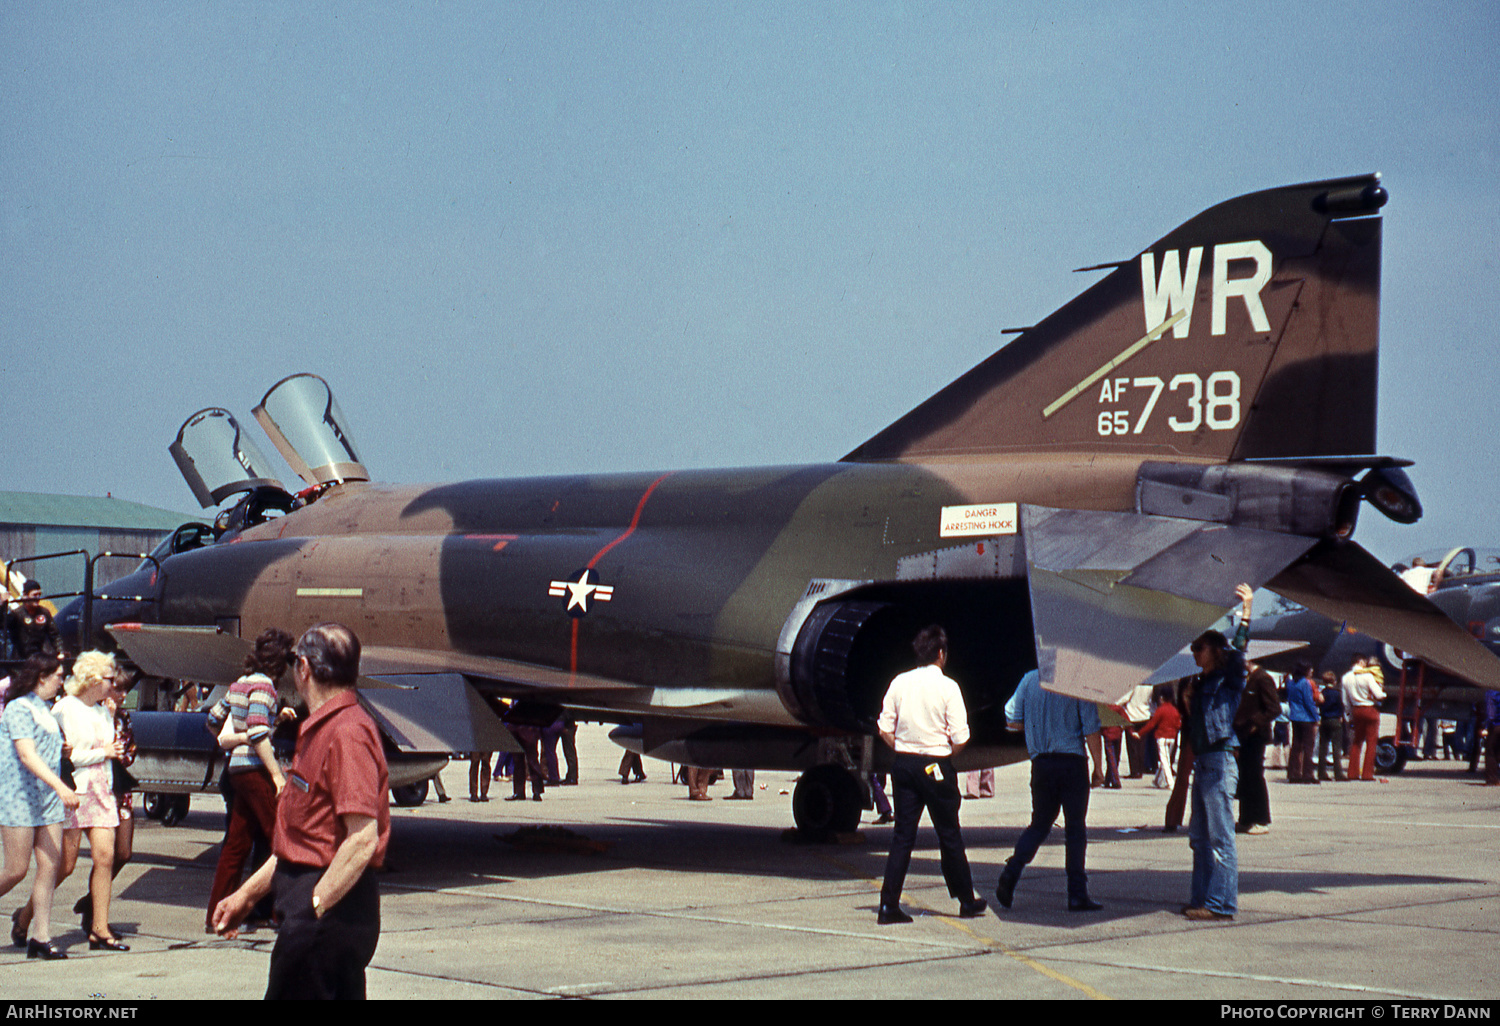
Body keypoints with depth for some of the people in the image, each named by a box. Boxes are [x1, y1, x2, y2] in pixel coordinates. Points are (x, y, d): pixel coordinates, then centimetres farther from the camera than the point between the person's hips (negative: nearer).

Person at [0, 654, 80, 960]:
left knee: (50, 866, -1)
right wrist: (60, 786, -30)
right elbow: (26, 754, -21)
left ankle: (41, 937, 1)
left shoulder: (45, 709, 17)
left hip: (47, 797, 8)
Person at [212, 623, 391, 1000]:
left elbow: (363, 839, -24)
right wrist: (248, 894, 23)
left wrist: (313, 907, -22)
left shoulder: (346, 732, -16)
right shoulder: (321, 730, 18)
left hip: (331, 912, -10)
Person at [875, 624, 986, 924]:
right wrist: (946, 756, 6)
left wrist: (904, 750, 13)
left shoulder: (899, 683, 2)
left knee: (903, 834, 6)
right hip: (937, 765, -4)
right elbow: (960, 738, -12)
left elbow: (885, 729, 4)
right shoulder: (947, 686, -9)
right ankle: (966, 901, 21)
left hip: (904, 763, 4)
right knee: (949, 835, 9)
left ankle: (889, 905, -1)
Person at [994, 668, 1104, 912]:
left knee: (1039, 824, 16)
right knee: (1075, 828, 4)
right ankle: (1077, 894, 3)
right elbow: (1091, 731, -9)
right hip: (1073, 762, -3)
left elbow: (1012, 721, 4)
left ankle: (1011, 873, -3)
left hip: (1041, 763, 3)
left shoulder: (1030, 680, 1)